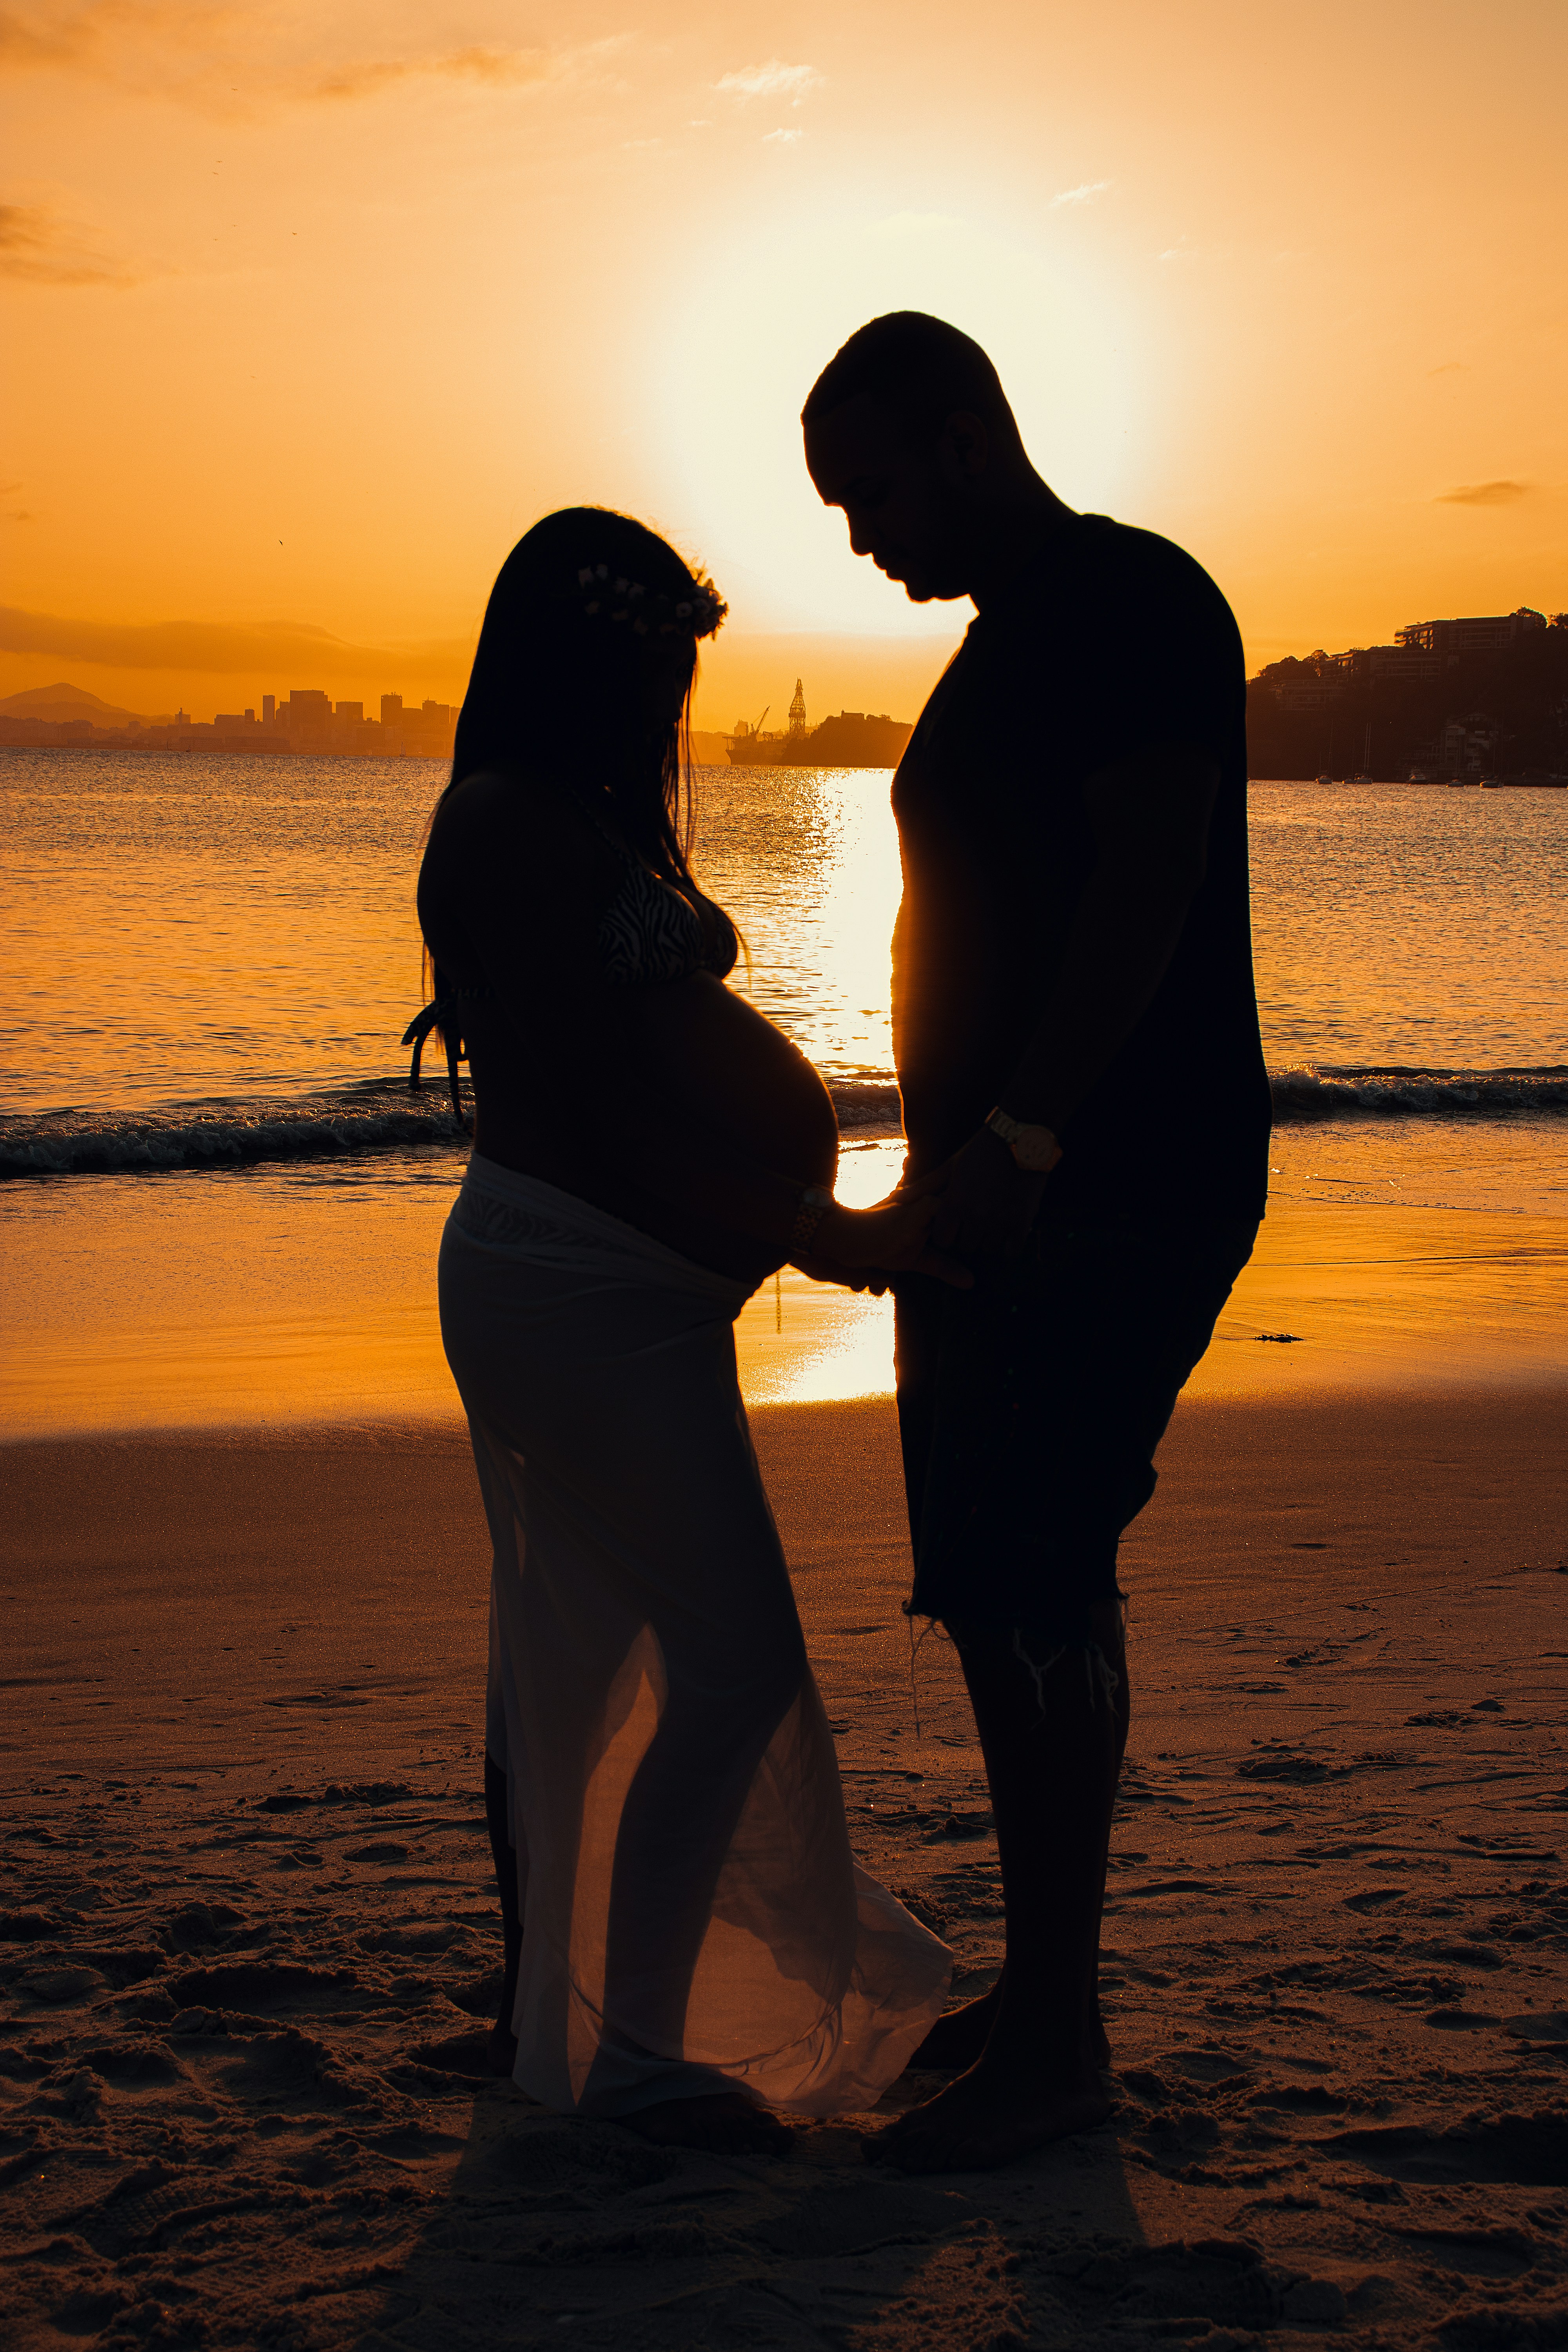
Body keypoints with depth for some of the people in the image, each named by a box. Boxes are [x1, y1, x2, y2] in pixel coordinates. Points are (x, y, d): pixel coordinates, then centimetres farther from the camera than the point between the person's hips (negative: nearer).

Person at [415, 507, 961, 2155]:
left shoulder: (527, 821, 16)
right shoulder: (527, 831, -17)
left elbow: (661, 1065, 16)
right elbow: (609, 1114, -21)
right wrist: (829, 1238, -19)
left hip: (538, 1278, 11)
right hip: (598, 1292, -11)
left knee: (571, 1660, 17)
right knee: (732, 1668, -6)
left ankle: (547, 2008, 29)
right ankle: (635, 2049, 2)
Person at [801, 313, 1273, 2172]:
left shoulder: (1133, 600, -9)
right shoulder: (1000, 649, 20)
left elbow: (1149, 885, -20)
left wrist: (1021, 1134, -26)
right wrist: (939, 1167, 20)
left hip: (1122, 1186, -10)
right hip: (1006, 1192, 10)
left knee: (1030, 1587, -11)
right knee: (1013, 1591, 11)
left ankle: (1056, 2042, -3)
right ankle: (1041, 1983, 20)